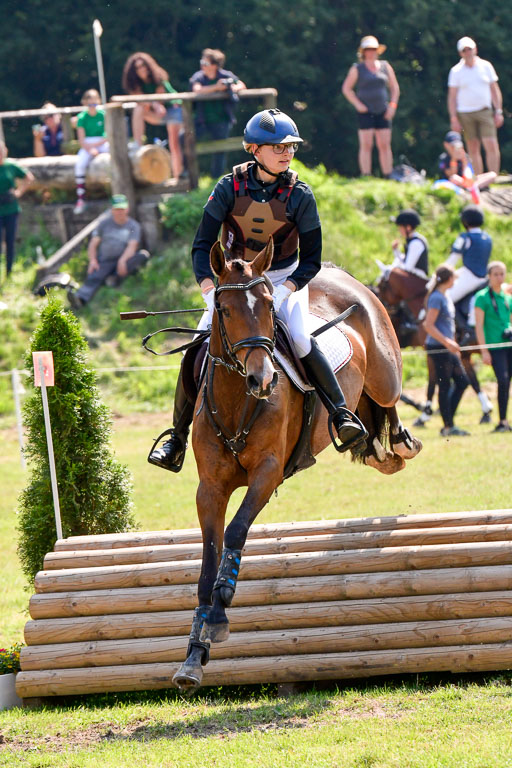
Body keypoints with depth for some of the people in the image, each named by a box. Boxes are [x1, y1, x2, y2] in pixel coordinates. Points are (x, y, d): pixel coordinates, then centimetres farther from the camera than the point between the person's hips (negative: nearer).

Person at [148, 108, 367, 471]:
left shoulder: (300, 195, -14)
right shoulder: (230, 187, -13)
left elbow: (311, 260, -10)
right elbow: (202, 247, -11)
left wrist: (283, 292, -26)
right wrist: (211, 290, -26)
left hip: (284, 279, -1)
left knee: (301, 342, -28)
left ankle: (343, 415, -20)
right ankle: (176, 439, -1)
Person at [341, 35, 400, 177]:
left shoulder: (385, 67, 10)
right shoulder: (357, 69, 1)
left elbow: (394, 87, 16)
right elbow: (346, 88, 2)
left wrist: (393, 105, 3)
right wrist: (357, 104, -8)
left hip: (382, 112, 3)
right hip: (365, 112, -3)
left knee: (385, 145, 1)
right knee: (366, 145, -8)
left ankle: (388, 177, 3)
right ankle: (366, 177, -9)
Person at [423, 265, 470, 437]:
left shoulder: (446, 297, 15)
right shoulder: (436, 298, -14)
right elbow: (428, 325, -20)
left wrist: (453, 344, 23)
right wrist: (447, 342, -23)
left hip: (447, 347, 10)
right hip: (438, 347, -10)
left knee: (462, 381, 9)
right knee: (445, 386, -5)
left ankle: (448, 423, 13)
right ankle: (448, 427, 0)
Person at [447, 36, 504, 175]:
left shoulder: (486, 66, 7)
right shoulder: (456, 71, 2)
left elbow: (495, 90, 11)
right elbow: (452, 96, 3)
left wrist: (498, 112, 3)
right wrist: (454, 118, -4)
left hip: (484, 112, 1)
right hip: (465, 114, -1)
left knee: (492, 147, -12)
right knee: (473, 149, 2)